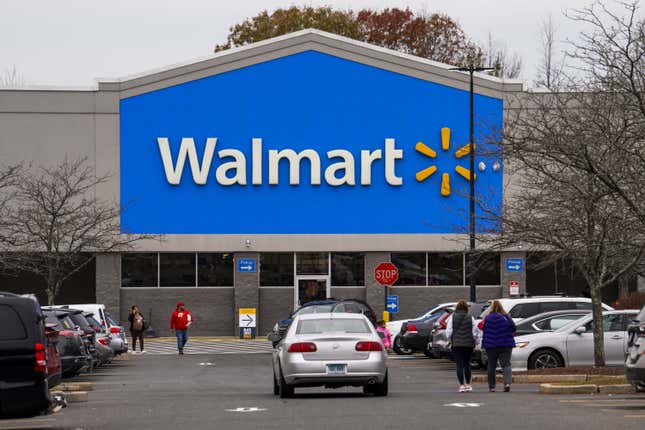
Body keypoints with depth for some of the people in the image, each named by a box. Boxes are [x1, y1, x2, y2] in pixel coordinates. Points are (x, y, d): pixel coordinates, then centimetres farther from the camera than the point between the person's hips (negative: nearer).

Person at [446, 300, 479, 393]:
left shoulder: (452, 317, -4)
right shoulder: (470, 318, -2)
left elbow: (448, 332, -6)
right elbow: (475, 332, -2)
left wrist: (451, 340, 11)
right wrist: (474, 340, 14)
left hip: (456, 344, -2)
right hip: (469, 344, 2)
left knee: (459, 365, 0)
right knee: (467, 364, 13)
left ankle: (462, 385, -5)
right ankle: (468, 384, 15)